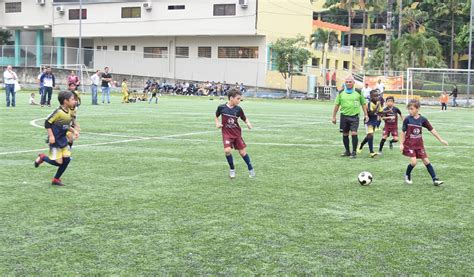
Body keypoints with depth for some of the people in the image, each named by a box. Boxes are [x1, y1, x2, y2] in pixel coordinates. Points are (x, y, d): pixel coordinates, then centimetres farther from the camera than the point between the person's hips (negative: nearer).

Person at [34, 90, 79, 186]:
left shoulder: (69, 111, 4)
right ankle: (42, 157, 19)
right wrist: (51, 136, -18)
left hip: (63, 139, 8)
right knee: (58, 162, -7)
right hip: (55, 140, -8)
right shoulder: (58, 112, -21)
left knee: (67, 159, 1)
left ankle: (56, 179, 16)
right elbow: (47, 123, -15)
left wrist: (73, 131, 6)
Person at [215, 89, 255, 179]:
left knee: (242, 152, 4)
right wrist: (217, 123, -8)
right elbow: (216, 116, 9)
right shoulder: (221, 107, -11)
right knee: (227, 150, -20)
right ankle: (232, 169, 4)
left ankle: (251, 169, 26)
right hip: (226, 133, -1)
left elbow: (244, 118, 3)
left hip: (237, 133, 1)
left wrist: (248, 123, -17)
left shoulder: (238, 109, -9)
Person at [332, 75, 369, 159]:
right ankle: (347, 151, 22)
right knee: (345, 134, 9)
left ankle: (354, 152, -3)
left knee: (354, 133, -13)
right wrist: (334, 116, 8)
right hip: (344, 116, 2)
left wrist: (366, 115, 6)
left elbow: (363, 104, 10)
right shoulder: (341, 93, 5)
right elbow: (337, 105, 9)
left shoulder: (358, 92, 2)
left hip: (354, 116, -2)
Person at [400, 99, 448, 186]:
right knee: (413, 162, -13)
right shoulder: (407, 119, -9)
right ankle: (407, 175, 14)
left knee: (426, 161, 2)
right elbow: (403, 132, -1)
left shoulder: (423, 119, -5)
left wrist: (441, 140, 1)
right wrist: (401, 144, -3)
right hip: (409, 144, -2)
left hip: (419, 145, 2)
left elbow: (432, 130, 1)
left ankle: (435, 179, 6)